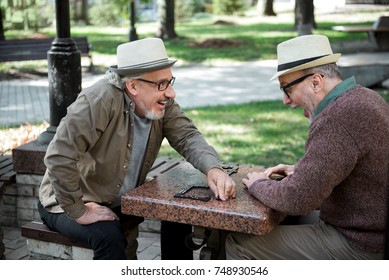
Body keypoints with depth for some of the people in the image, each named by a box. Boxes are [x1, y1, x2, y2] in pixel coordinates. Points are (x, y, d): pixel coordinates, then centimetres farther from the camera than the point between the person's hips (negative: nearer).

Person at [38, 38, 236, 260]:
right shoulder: (101, 100, -31)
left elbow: (187, 137, -13)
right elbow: (59, 158, -34)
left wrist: (213, 168, -34)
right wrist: (79, 212, -27)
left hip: (122, 199, 7)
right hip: (70, 202, -6)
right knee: (109, 236, -32)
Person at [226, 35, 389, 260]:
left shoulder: (337, 118, -27)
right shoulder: (364, 97, 4)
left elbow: (297, 200, -28)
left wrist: (257, 185, -9)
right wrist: (301, 171, 7)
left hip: (356, 246, -10)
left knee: (237, 244, -5)